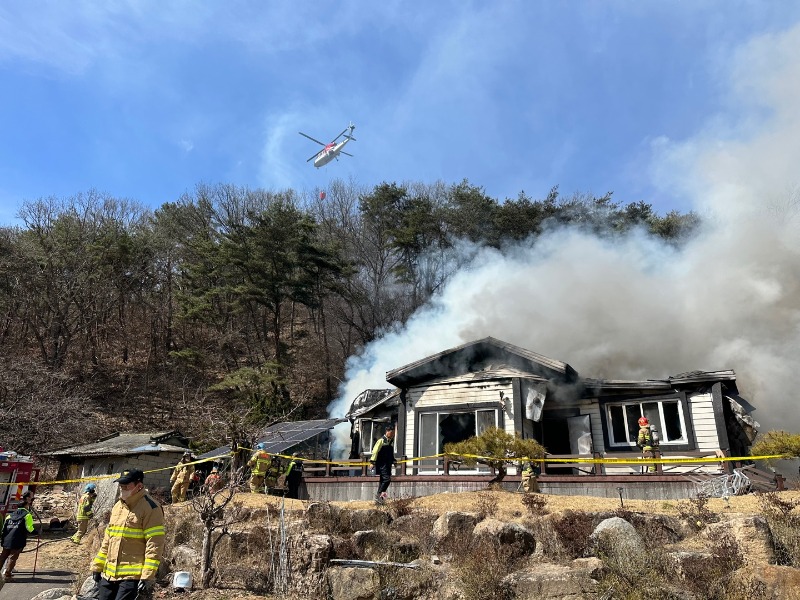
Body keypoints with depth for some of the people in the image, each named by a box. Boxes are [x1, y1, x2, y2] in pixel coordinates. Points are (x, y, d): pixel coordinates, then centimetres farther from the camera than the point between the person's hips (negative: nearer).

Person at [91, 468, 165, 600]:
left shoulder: (150, 508, -13)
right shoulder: (118, 506, 14)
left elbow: (155, 545, -17)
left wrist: (147, 576, -21)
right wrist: (98, 566, 18)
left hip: (132, 575, -8)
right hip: (109, 574, 8)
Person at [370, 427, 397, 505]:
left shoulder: (391, 442, 16)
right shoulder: (381, 440, -9)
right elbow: (375, 451, -11)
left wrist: (394, 461, 25)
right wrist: (373, 461, -14)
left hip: (388, 464, 8)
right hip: (381, 464, -8)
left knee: (383, 481, 9)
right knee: (387, 479, -18)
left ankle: (379, 499, 15)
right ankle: (378, 495, -10)